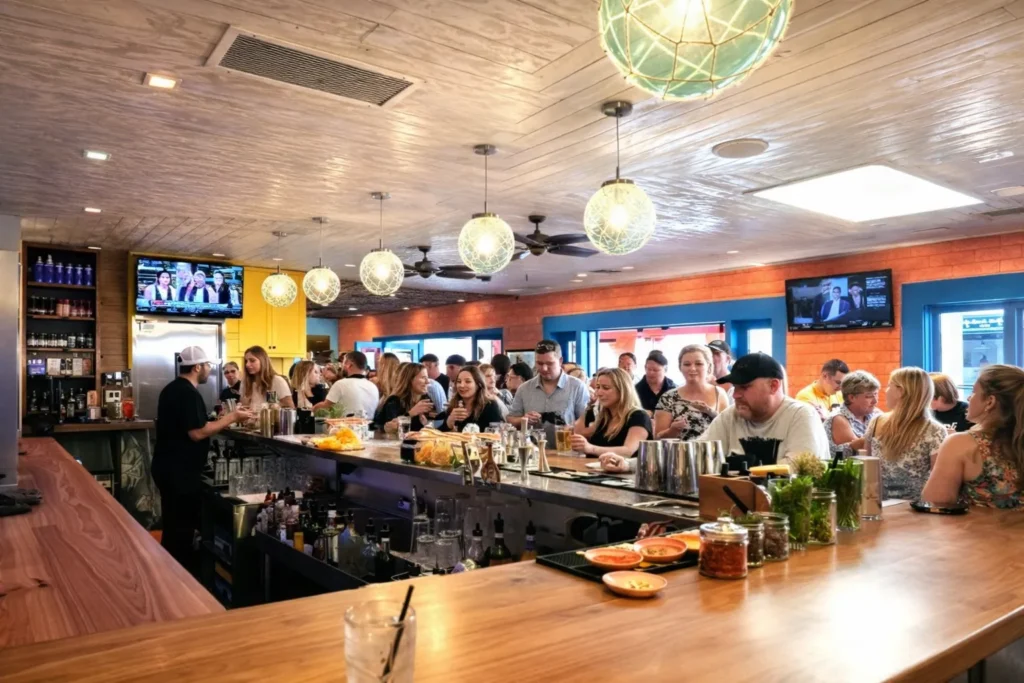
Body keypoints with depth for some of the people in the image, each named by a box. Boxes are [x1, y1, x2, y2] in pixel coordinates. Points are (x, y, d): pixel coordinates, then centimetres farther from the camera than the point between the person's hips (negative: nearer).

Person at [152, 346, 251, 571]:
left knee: (175, 525, 17)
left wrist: (219, 423, 16)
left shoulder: (173, 389, 13)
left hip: (169, 467, 10)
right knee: (182, 527, -1)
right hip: (180, 470, -10)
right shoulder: (188, 393, -19)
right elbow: (197, 433, -24)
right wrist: (231, 418, -17)